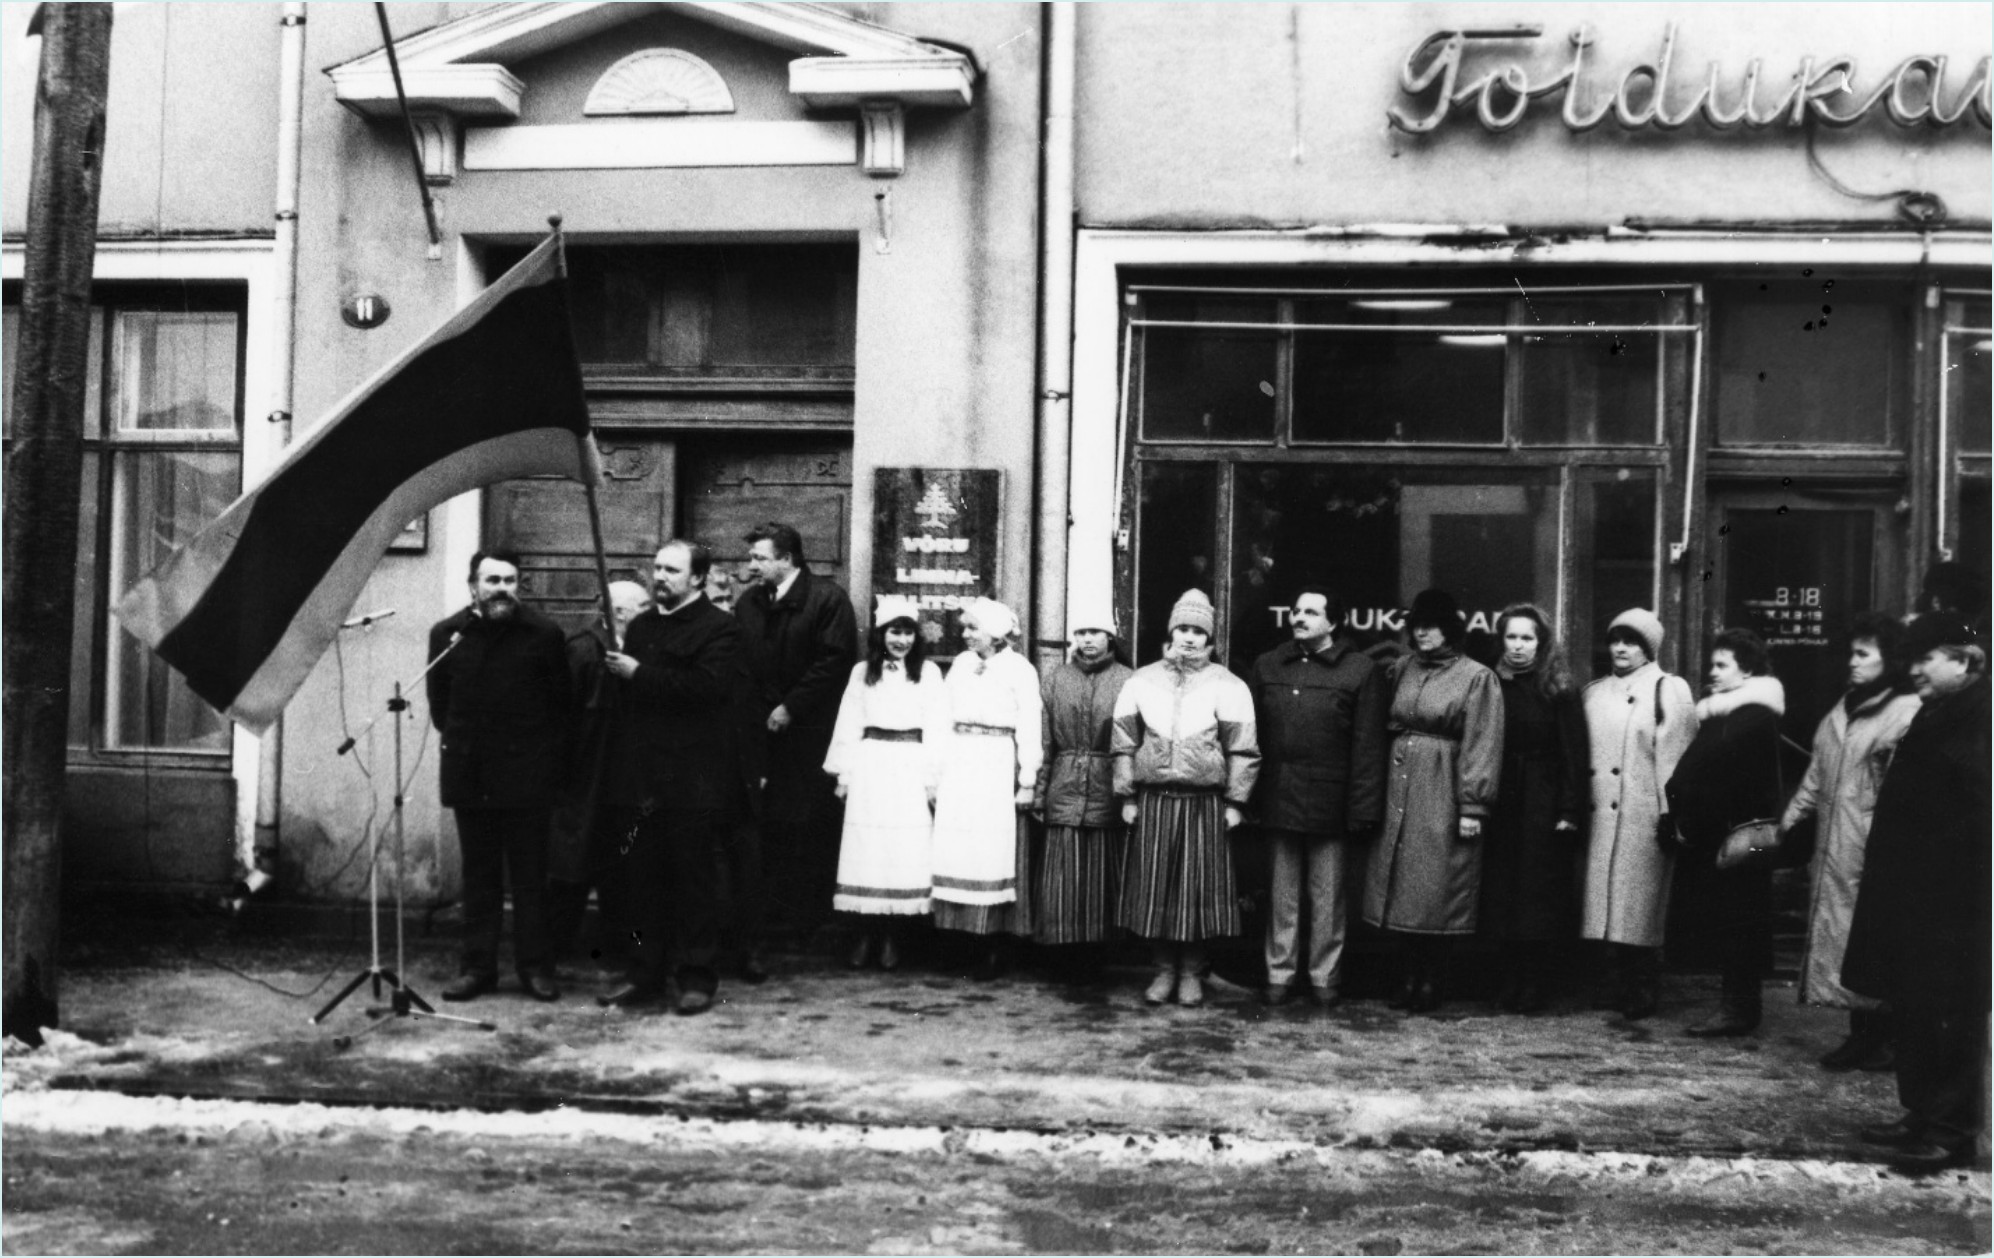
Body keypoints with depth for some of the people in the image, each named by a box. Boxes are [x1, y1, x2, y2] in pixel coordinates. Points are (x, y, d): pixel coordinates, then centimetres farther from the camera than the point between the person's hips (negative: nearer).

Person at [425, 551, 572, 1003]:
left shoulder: (543, 634, -2)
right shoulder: (447, 634, 4)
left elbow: (561, 702, 3)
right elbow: (438, 702, 14)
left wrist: (546, 754, 1)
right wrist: (458, 741, 11)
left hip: (527, 773, -2)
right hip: (468, 774, 2)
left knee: (530, 875, 2)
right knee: (478, 875, 8)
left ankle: (535, 966, 9)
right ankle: (477, 966, 15)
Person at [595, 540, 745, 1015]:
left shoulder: (718, 629, -4)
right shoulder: (639, 627, 19)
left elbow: (709, 686, -20)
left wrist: (639, 674, -17)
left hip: (691, 781, -6)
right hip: (638, 778, 6)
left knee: (694, 882, 1)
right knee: (641, 882, 9)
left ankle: (697, 977, 9)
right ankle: (644, 974, 18)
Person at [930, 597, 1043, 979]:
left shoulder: (1019, 669, -3)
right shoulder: (961, 664, 11)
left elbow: (1029, 728, -5)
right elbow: (946, 719, 10)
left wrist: (1027, 780, -8)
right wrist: (936, 773, 7)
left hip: (997, 765, -5)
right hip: (959, 766, 5)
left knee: (994, 852, -2)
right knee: (958, 850, 3)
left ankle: (997, 945, 4)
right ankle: (965, 930, 10)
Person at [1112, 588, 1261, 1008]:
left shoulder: (1228, 686, 2)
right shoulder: (1142, 682, 8)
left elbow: (1242, 749, -1)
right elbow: (1125, 742, 9)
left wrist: (1235, 801, -5)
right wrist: (1126, 796, 4)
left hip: (1205, 804, -2)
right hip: (1153, 802, 2)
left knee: (1200, 890, 2)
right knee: (1154, 889, 4)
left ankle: (1191, 973, 15)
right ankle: (1164, 969, 17)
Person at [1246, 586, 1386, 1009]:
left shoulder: (1361, 671, -2)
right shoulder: (1266, 667, 9)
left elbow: (1368, 747, -5)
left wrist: (1362, 810, -9)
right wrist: (1247, 799, 2)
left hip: (1329, 804, -3)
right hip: (1277, 800, 3)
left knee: (1327, 898, 7)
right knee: (1282, 896, 10)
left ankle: (1325, 977, 19)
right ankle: (1279, 974, 20)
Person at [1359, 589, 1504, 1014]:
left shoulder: (1476, 677, -5)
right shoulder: (1404, 669, 12)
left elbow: (1481, 746, -8)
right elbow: (1387, 727, 12)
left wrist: (1473, 806, -13)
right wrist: (1377, 791, 5)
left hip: (1442, 793, -5)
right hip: (1399, 786, 5)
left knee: (1434, 893, -1)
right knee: (1401, 889, 7)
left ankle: (1431, 985, 9)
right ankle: (1408, 980, 16)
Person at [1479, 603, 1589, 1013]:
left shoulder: (1559, 691, -2)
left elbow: (1574, 755, -5)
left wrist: (1570, 812, -12)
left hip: (1544, 808, -3)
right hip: (1501, 806, 3)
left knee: (1541, 898, 0)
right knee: (1502, 897, 5)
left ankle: (1536, 988, 8)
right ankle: (1511, 984, 15)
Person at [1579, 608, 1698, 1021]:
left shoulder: (1669, 691, -2)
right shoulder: (1594, 692, 16)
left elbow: (1673, 758, -8)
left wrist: (1671, 813, -13)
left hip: (1644, 816, -5)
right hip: (1601, 816, 5)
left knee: (1640, 905, -3)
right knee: (1607, 899, 6)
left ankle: (1644, 992, 6)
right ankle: (1615, 985, 14)